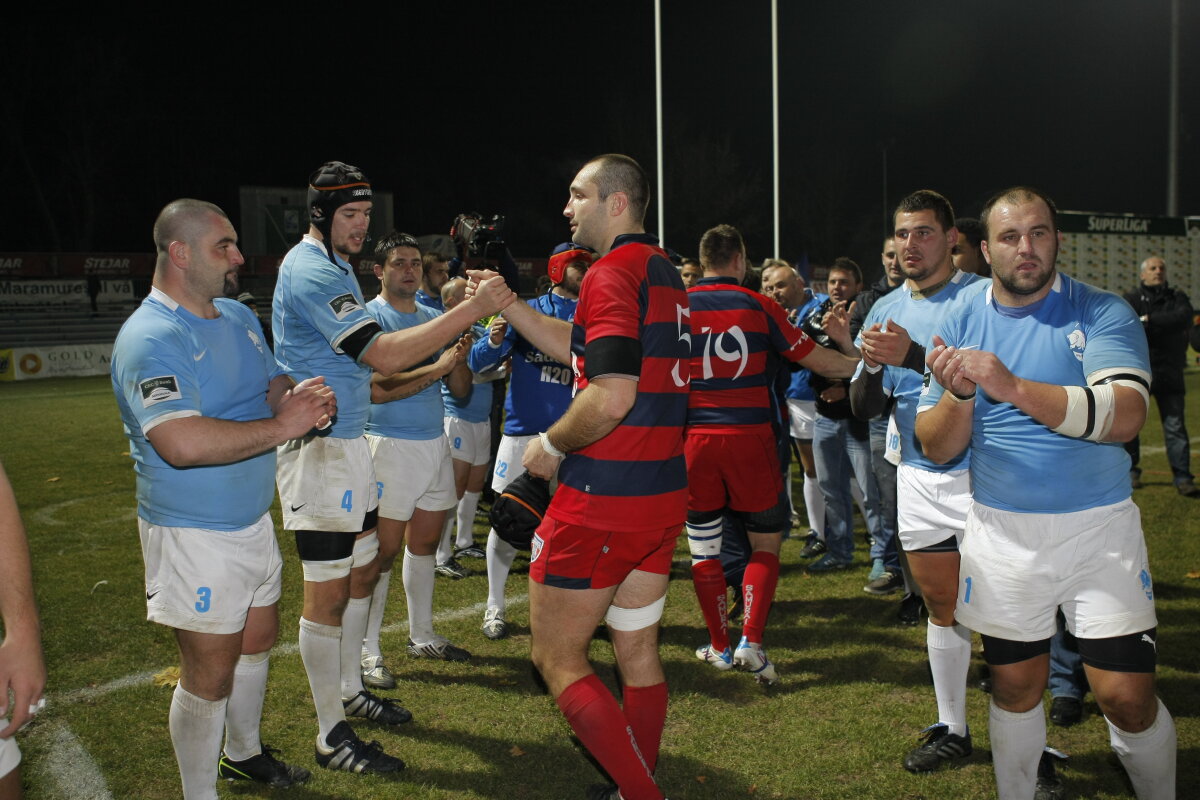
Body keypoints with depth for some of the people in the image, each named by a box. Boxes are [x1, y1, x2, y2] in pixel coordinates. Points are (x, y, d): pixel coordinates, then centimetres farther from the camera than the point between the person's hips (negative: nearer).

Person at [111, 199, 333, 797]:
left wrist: (299, 398, -7)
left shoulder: (239, 316, 8)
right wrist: (280, 426, -28)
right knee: (210, 672, 3)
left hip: (254, 519, 9)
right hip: (195, 536, -9)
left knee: (258, 641, 22)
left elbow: (273, 382, 18)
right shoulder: (150, 338, -22)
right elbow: (182, 443, -35)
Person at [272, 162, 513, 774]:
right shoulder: (310, 271, -18)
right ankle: (331, 736, 10)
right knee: (328, 592, -2)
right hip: (319, 448, -10)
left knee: (364, 569, 18)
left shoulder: (336, 265, 16)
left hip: (349, 442, 10)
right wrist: (472, 310, -30)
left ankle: (349, 691, 35)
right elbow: (383, 355, -28)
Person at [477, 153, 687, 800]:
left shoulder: (611, 273, -14)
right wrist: (506, 306, 19)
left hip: (603, 498, -9)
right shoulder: (664, 272, 15)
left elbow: (611, 396, -26)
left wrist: (551, 444, -10)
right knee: (638, 651, 18)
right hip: (664, 495, 9)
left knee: (556, 657, 4)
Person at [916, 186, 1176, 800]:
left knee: (1128, 697, 1)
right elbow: (937, 449, -1)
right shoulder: (962, 324, 1)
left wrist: (1014, 388, -33)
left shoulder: (1102, 313, -6)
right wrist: (959, 394, -21)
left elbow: (1125, 415, -23)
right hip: (1002, 535, 2)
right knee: (1014, 688, 13)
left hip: (1098, 530, -2)